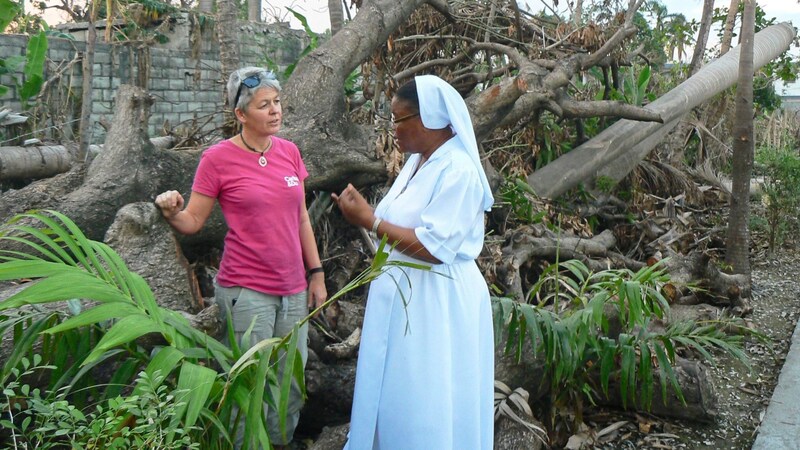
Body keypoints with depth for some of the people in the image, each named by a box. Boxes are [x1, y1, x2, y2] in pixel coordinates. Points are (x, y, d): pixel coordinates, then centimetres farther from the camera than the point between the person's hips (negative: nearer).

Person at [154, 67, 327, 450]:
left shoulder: (289, 152, 6)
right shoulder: (218, 158, -8)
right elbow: (192, 222, -3)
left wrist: (316, 274, 10)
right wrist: (170, 212, -25)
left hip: (293, 290, 5)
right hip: (246, 291, -5)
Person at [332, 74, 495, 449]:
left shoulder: (458, 170, -18)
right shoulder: (417, 162, 11)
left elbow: (433, 247, -23)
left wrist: (369, 220, -19)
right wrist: (364, 212, 3)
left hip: (437, 301, -9)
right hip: (402, 293, 9)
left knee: (424, 404, 2)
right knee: (393, 394, 17)